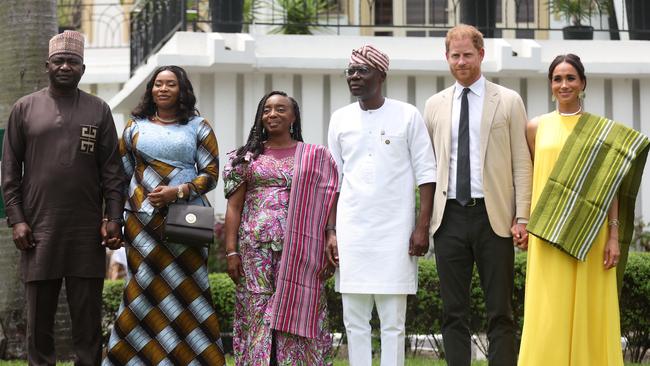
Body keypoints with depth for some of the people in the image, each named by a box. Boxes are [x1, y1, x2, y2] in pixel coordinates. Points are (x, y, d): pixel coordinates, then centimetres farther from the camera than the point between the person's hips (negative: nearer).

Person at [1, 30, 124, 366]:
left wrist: (114, 218, -3)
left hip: (87, 232, 0)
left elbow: (112, 171, 6)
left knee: (87, 316, 3)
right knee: (39, 316, 3)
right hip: (38, 230, 0)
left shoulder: (99, 111, 9)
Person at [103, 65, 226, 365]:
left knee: (187, 291, -5)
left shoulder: (198, 127, 8)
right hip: (143, 222, 1)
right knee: (145, 290, -4)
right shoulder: (136, 126, 13)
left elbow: (211, 174, 3)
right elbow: (120, 174, 15)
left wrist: (178, 191, -12)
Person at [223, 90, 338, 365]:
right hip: (256, 249, 1)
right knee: (257, 315, 0)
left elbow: (325, 206, 5)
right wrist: (231, 252, -1)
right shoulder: (248, 157, 11)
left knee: (296, 316, -3)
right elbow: (234, 207, 8)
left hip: (300, 249, -1)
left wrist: (331, 248, -5)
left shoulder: (315, 157, 8)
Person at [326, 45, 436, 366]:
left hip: (395, 231, -3)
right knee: (354, 321, 5)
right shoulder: (340, 119, 9)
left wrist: (422, 227, -8)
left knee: (393, 323, -1)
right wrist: (331, 231, 6)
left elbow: (425, 174, -1)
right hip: (351, 231, 3)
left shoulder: (407, 116, 0)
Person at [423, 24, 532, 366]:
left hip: (493, 216, -2)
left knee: (500, 311, 0)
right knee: (454, 312, 5)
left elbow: (521, 164, 1)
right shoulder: (434, 105, 12)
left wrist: (522, 216, -7)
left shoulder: (508, 101, 5)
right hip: (450, 217, 3)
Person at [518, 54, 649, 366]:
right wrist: (523, 221, 2)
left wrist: (614, 235, -4)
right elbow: (530, 179, 12)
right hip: (547, 237, 1)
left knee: (590, 310, 1)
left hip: (590, 236, -1)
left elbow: (609, 184, 2)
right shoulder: (537, 127, 9)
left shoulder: (602, 129, 5)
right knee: (549, 311, -3)